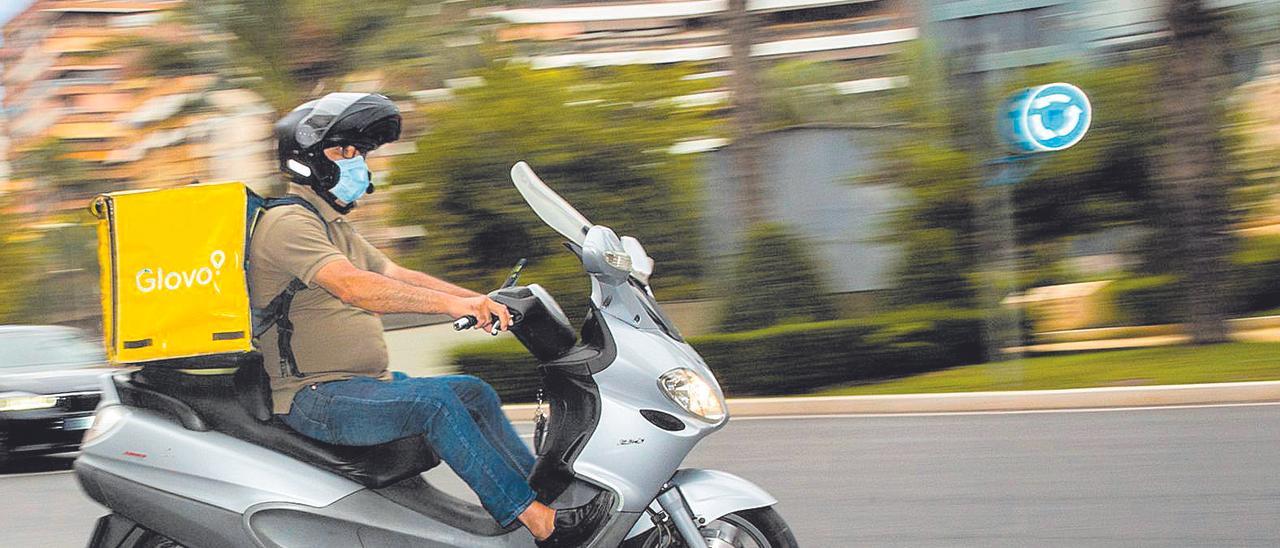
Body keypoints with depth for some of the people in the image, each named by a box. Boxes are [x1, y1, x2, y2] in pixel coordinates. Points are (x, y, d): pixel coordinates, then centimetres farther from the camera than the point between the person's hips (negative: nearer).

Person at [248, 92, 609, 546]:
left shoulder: (335, 229, 21)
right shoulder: (287, 223, -14)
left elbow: (397, 276, 17)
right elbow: (351, 285, -29)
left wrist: (480, 301, 3)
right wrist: (450, 303, -35)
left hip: (362, 385, 11)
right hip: (315, 398, -10)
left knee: (475, 394, 4)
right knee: (434, 401, -27)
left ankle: (550, 496, 7)